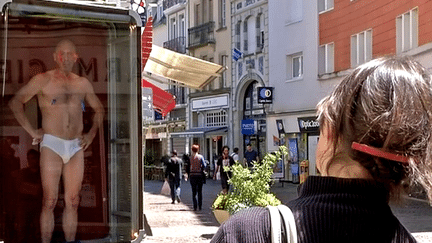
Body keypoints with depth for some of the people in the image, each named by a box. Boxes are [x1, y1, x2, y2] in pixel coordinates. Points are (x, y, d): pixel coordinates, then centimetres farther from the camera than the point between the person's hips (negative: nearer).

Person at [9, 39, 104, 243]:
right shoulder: (42, 80, 1)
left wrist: (92, 133, 12)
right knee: (49, 201, -7)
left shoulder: (83, 83, 12)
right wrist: (31, 130, -7)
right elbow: (15, 102, -2)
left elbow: (98, 109, 25)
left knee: (72, 202, 5)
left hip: (76, 146, 4)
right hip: (51, 144, -4)